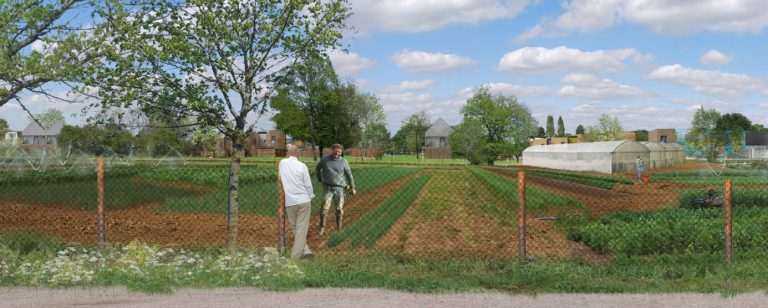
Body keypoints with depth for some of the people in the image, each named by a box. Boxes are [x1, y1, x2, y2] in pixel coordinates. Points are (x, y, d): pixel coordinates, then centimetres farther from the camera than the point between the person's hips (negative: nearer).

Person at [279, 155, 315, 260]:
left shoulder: (282, 163, -2)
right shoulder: (302, 166, -9)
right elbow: (308, 184, -4)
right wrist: (310, 197, 10)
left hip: (290, 202, 2)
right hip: (304, 201, -2)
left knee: (294, 228, 14)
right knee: (302, 228, 2)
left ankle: (306, 251, 7)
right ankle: (296, 255, -2)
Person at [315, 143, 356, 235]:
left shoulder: (343, 161, -3)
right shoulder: (325, 159, -1)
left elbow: (349, 174, 3)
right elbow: (317, 169, 16)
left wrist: (352, 187, 4)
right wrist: (320, 180, 14)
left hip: (339, 188, 0)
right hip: (328, 187, 0)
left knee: (339, 209, 7)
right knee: (325, 208, -10)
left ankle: (339, 227, 23)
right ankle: (322, 227, 5)